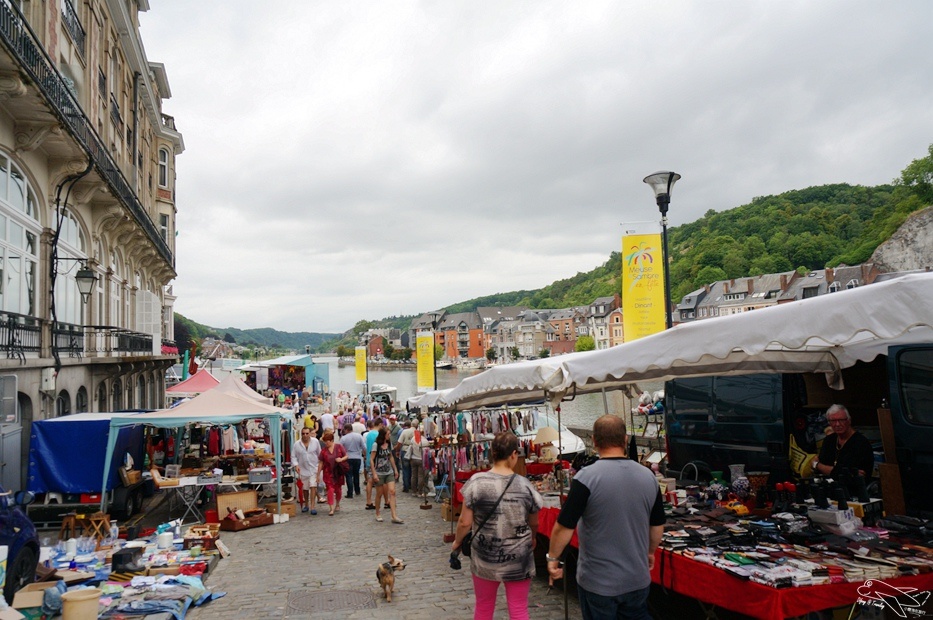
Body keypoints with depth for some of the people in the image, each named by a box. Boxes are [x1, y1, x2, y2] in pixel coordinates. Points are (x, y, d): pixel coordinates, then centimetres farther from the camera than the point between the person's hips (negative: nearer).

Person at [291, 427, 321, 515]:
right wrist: (296, 465, -16)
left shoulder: (315, 441, -4)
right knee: (305, 489, 13)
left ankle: (312, 507, -11)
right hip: (302, 470, 1)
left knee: (313, 487, -13)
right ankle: (306, 505, 32)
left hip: (313, 469, -1)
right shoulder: (297, 444, -5)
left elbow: (319, 454, 5)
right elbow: (293, 456, -1)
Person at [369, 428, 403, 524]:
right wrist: (374, 474, -16)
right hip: (379, 473, -4)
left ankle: (394, 516, -9)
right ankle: (377, 514, 26)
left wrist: (395, 469, 16)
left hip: (389, 473, 4)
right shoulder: (376, 445, -11)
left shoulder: (389, 444, 6)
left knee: (392, 492, -7)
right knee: (379, 494, 7)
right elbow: (371, 460, -12)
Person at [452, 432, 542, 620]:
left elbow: (465, 522, -9)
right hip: (518, 560, 0)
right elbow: (534, 524, 5)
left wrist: (457, 541, 11)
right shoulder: (525, 485, -9)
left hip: (485, 558, 0)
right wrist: (531, 539, 26)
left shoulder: (476, 482, -12)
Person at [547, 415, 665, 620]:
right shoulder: (648, 476, -3)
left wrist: (553, 557, 0)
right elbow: (658, 526, 8)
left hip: (598, 581, -4)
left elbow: (564, 526, -16)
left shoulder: (587, 477, -19)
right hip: (638, 579, 4)